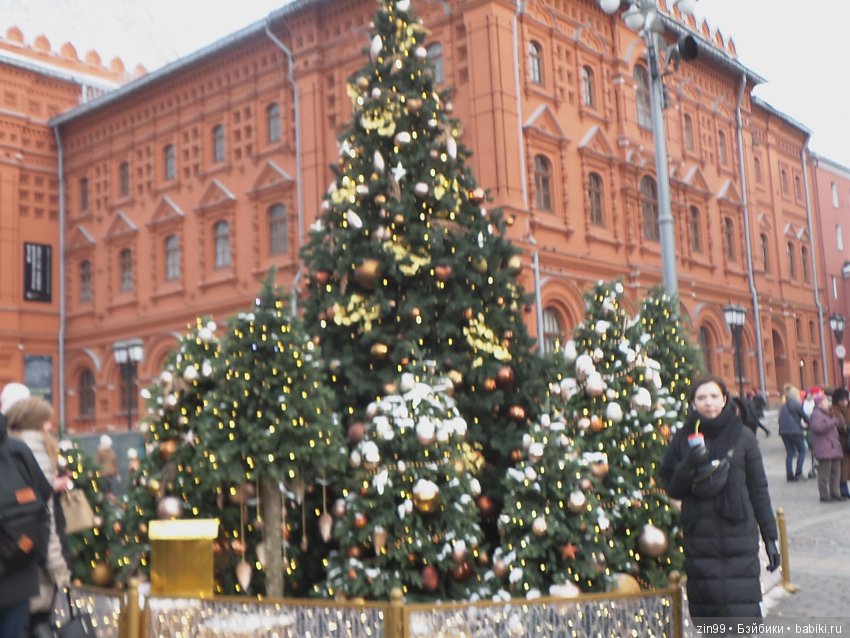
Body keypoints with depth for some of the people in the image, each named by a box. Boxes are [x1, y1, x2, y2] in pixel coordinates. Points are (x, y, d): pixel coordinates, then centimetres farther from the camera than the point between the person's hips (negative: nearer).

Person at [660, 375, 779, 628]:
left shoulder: (743, 436, 3)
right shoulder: (684, 439, 5)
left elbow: (759, 489, 6)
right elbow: (672, 488, 5)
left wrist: (770, 537, 5)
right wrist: (688, 466, -14)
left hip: (739, 537, -1)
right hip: (700, 538, 1)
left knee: (743, 610, -4)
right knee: (708, 612, 2)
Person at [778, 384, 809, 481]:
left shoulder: (783, 406, 15)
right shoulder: (796, 404, -5)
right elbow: (804, 416, -1)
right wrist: (808, 423, 20)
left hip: (784, 432, 6)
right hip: (795, 431, -6)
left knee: (789, 453, 11)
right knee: (802, 451, 8)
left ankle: (789, 475, 7)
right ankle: (798, 473, -1)